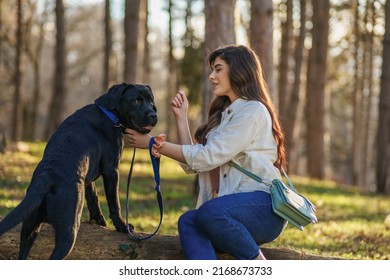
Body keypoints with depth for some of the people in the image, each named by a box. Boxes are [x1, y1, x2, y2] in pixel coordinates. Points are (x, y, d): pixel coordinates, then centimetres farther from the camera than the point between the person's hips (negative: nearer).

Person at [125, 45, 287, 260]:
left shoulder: (253, 111, -5)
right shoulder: (224, 113, 23)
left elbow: (206, 157, -14)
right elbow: (192, 164, 13)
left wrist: (151, 143, -10)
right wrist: (181, 117, 8)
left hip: (263, 207, -7)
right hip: (234, 208, 7)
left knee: (210, 212, -36)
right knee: (188, 222, -24)